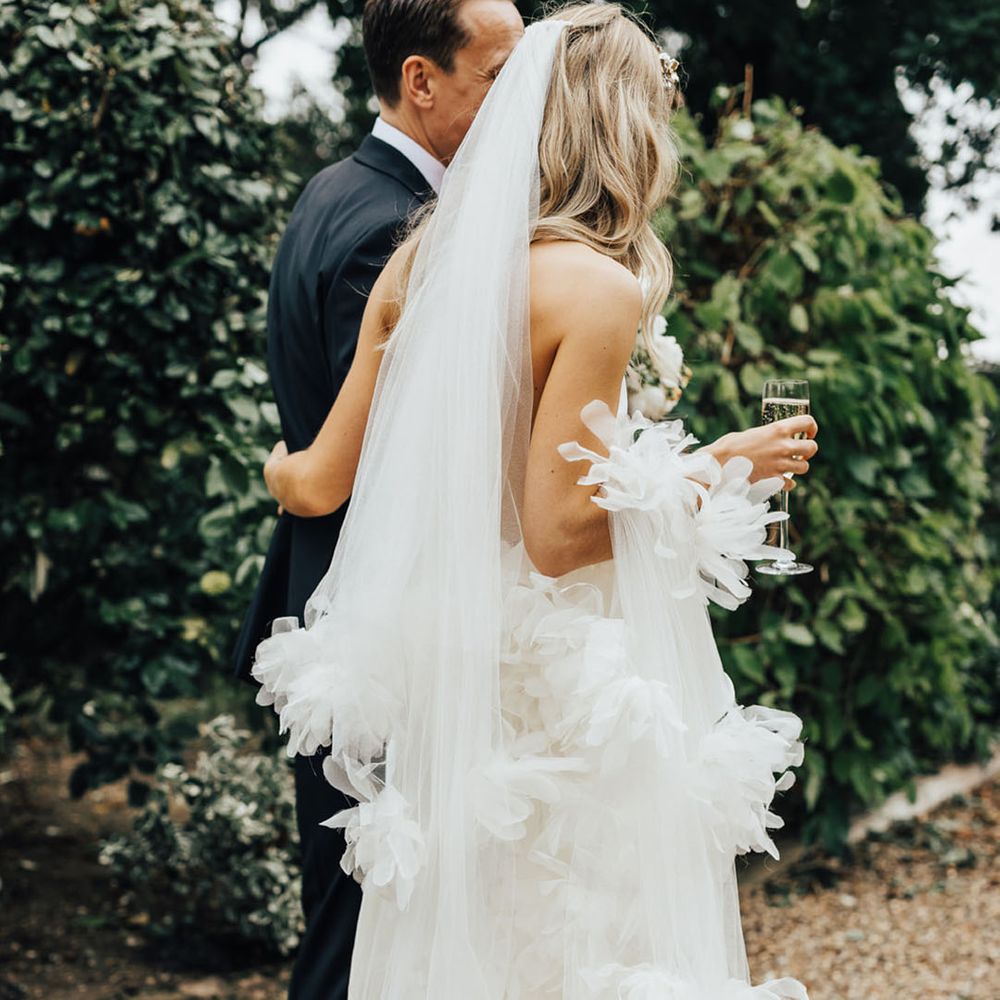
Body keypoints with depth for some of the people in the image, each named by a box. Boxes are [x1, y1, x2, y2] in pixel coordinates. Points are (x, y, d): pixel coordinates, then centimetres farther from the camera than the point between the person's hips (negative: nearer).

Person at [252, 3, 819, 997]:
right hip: (559, 684, -7)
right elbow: (557, 534, -19)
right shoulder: (598, 289, -17)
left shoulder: (420, 261, 3)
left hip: (440, 668, 7)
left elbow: (323, 484, 5)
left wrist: (274, 472, 28)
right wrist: (718, 469, -8)